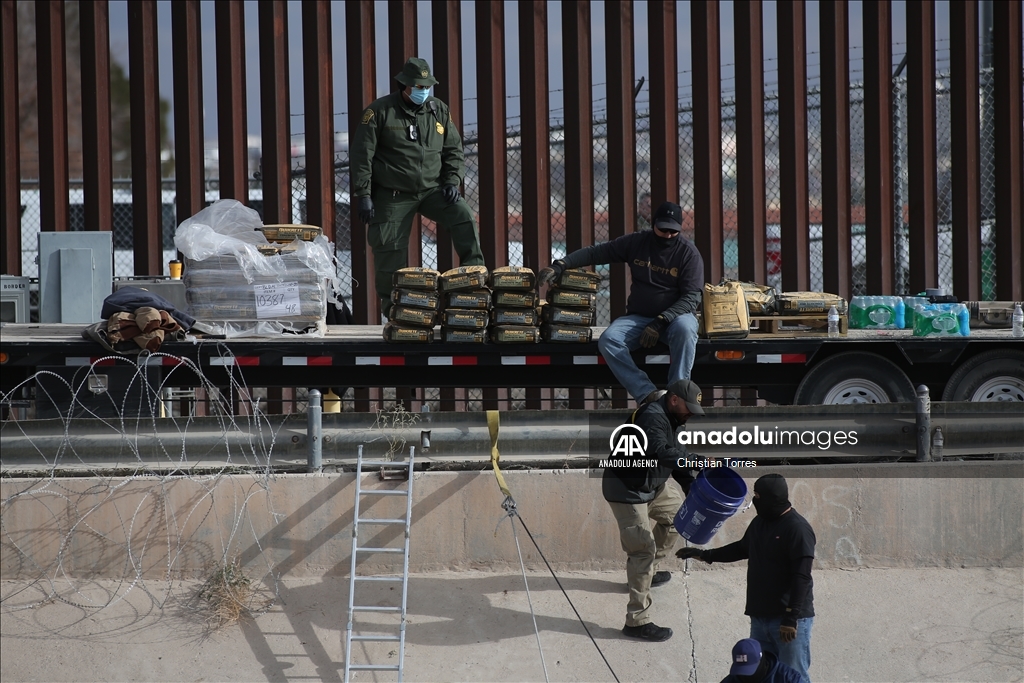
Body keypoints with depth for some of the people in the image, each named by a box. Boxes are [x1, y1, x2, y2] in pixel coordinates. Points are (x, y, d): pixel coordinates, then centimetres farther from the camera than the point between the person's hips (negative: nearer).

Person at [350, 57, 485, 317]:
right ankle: (391, 307, 12)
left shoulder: (440, 110, 6)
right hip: (393, 195, -3)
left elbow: (454, 150, 12)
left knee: (464, 219, -19)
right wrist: (363, 195, -12)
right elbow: (362, 155, -7)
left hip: (433, 189, 3)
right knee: (389, 250, -2)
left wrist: (451, 181, -4)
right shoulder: (380, 111, -6)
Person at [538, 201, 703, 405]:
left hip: (675, 315, -3)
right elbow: (595, 252, 5)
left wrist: (661, 322, -22)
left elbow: (692, 297, -11)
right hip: (638, 317, 3)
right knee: (608, 341, -26)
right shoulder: (636, 242, 4)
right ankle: (647, 394, -36)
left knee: (685, 328, -39)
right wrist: (560, 265, -9)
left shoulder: (689, 253, -5)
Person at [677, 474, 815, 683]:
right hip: (760, 616, 9)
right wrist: (706, 555, 27)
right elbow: (742, 548, 30)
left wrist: (791, 618, -22)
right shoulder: (759, 523, 11)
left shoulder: (798, 529, -16)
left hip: (789, 618, -9)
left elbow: (801, 578, -20)